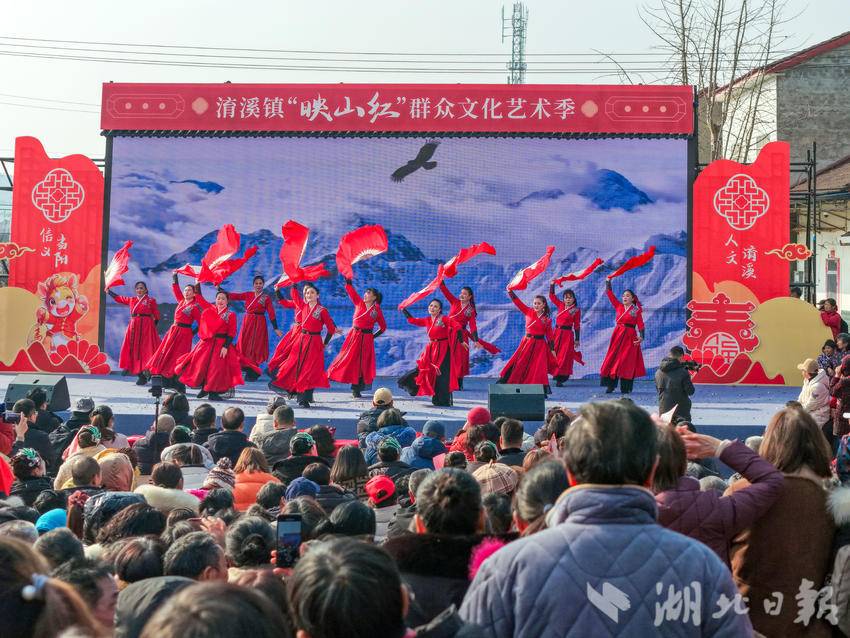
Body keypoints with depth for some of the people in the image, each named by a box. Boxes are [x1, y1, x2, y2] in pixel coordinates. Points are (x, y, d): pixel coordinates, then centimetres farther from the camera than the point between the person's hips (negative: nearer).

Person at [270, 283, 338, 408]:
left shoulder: (322, 311, -8)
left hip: (314, 342, -5)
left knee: (310, 371, -6)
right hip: (301, 340, 5)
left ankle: (305, 399, -4)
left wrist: (325, 344, 2)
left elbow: (331, 328, -3)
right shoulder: (304, 306, 6)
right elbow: (295, 295, 21)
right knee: (295, 366, 7)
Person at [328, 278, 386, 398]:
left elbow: (383, 327, 6)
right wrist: (348, 279, -10)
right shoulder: (359, 303, 4)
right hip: (353, 336, 2)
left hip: (366, 339, -2)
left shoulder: (377, 310, -2)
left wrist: (373, 336, -1)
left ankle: (357, 389, 9)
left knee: (362, 363, 1)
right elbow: (350, 290, -1)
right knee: (349, 359, 1)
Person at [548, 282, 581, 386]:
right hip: (557, 333, 5)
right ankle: (556, 375, 16)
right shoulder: (560, 305, 8)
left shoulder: (576, 310, -4)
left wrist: (577, 340, -4)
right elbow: (552, 296, 17)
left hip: (567, 335, -5)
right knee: (554, 355, 5)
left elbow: (577, 326, -3)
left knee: (564, 357, -5)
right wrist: (552, 285, 6)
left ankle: (560, 379, -4)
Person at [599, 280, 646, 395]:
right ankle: (610, 385, 2)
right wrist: (608, 281, 5)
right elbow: (610, 294, 9)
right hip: (617, 336, 4)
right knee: (612, 359, -1)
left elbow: (640, 325, -6)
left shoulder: (636, 310, 0)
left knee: (626, 362, -3)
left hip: (630, 337, -4)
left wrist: (641, 337, -19)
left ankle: (626, 387, 3)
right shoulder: (618, 306, 11)